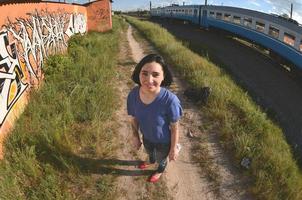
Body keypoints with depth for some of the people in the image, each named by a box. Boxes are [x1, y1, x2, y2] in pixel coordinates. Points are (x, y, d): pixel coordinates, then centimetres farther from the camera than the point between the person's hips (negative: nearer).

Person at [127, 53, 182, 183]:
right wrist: (135, 136, 5)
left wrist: (173, 148, -11)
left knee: (161, 159, 30)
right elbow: (134, 119, -7)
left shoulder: (170, 100, -40)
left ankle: (160, 170, 66)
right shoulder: (133, 95, -27)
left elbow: (174, 128, -23)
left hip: (163, 141, -3)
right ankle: (151, 161, 73)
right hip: (146, 137, 4)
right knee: (149, 152, 37)